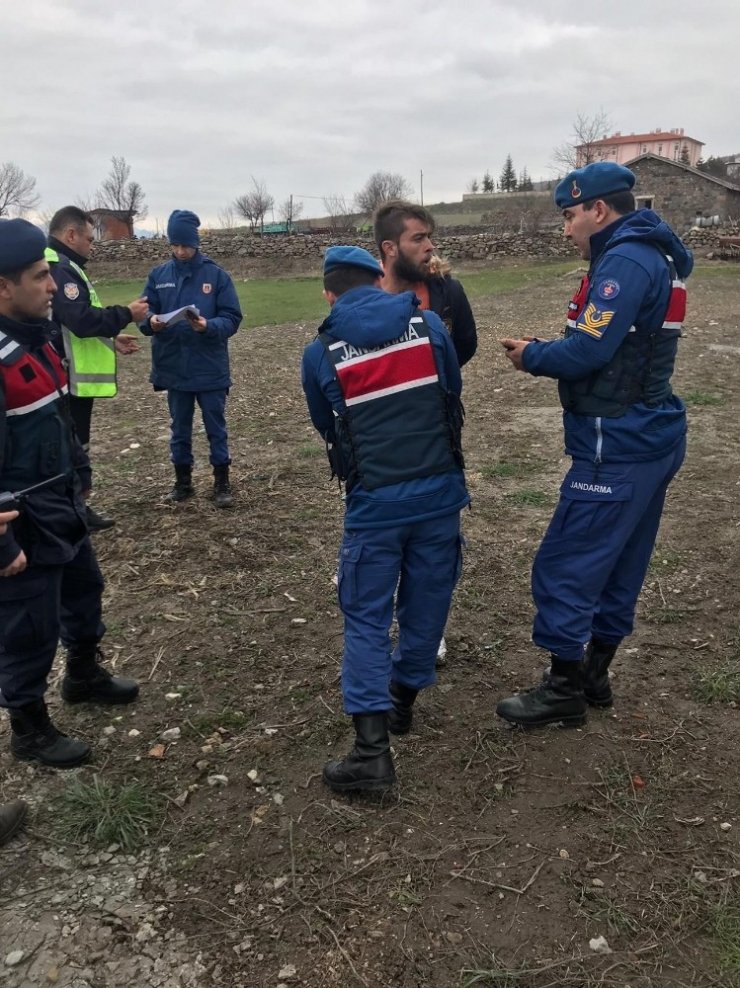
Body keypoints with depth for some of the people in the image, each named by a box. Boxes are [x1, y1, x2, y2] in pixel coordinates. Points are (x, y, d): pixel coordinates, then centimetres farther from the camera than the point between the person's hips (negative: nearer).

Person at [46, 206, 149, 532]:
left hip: (66, 375, 11)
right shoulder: (59, 268, -19)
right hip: (70, 378, -10)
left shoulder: (59, 266, 15)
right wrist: (127, 313, -15)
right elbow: (82, 320, -27)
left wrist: (111, 339, 16)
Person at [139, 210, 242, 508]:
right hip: (173, 368, 3)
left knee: (215, 428, 7)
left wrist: (208, 325, -26)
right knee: (180, 428, 14)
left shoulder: (217, 275, -5)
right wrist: (151, 321, -19)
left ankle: (222, 483, 18)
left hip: (210, 368, -3)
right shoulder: (159, 275, 3)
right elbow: (145, 314, 4)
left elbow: (232, 319, -8)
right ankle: (183, 481, 28)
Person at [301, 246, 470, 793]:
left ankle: (372, 748, 0)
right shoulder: (429, 325, 2)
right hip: (440, 489, 2)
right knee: (426, 604, 18)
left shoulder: (320, 354, -2)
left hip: (374, 501, -2)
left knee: (366, 618, 6)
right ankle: (402, 699, 36)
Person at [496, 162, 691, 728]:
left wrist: (532, 356, -5)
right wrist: (547, 352, 2)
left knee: (565, 566, -1)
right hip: (649, 438, 10)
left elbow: (588, 352, -23)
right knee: (620, 565, 16)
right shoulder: (653, 256, 16)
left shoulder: (625, 261, -16)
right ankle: (594, 675, 30)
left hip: (617, 447, -10)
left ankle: (564, 691, 11)